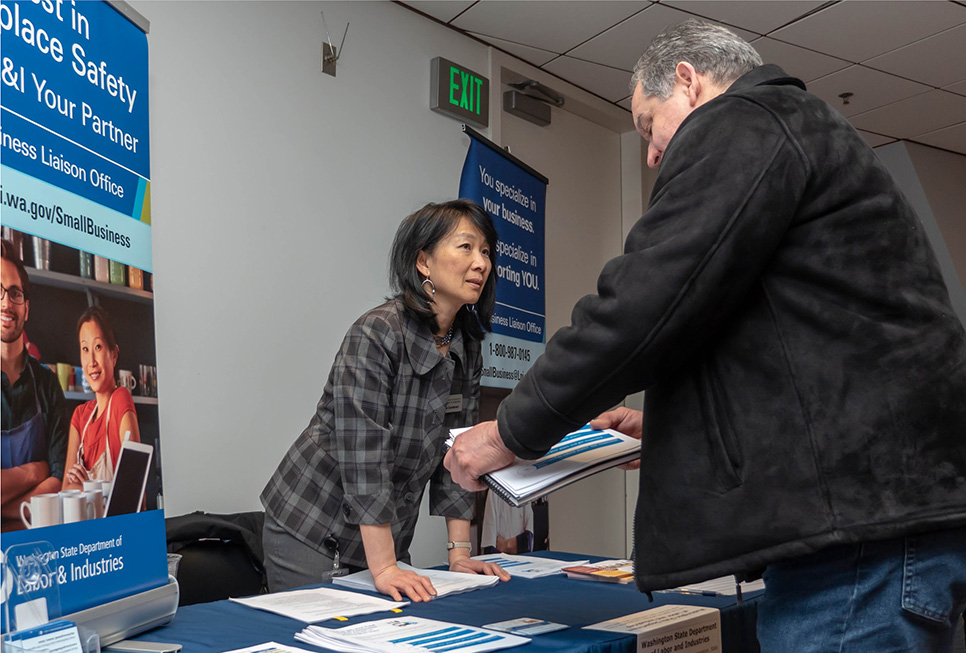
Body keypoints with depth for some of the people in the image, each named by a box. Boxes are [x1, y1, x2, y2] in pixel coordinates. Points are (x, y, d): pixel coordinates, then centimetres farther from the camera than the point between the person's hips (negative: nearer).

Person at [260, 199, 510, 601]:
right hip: (311, 534, -6)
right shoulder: (375, 335, -22)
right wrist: (383, 568, -28)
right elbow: (364, 456, -26)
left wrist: (459, 552, -2)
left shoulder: (466, 349, 1)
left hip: (383, 538, 7)